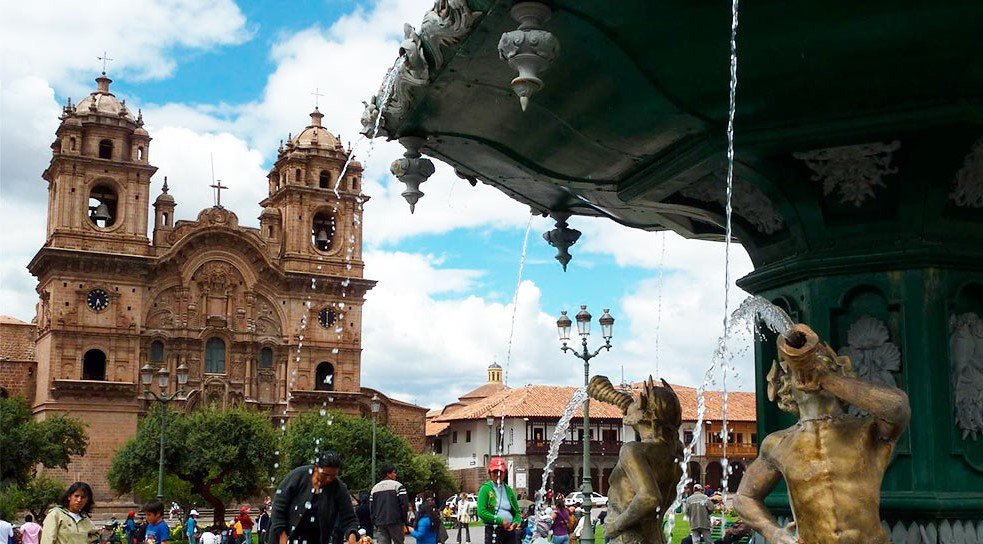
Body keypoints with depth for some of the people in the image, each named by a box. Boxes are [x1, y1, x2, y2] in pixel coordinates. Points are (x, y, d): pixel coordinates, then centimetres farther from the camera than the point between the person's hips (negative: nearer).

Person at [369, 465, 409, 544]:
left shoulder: (375, 488, 14)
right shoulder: (397, 485, -3)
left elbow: (371, 508, 13)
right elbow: (404, 504, -10)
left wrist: (374, 524, 17)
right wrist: (405, 523, -4)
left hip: (380, 523, 5)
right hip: (395, 522, -5)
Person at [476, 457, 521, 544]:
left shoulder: (508, 490, 13)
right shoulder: (485, 489, -1)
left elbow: (517, 511, 18)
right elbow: (481, 512, -10)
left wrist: (516, 522, -4)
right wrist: (500, 521, -16)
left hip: (510, 530, 5)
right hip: (493, 530, -5)